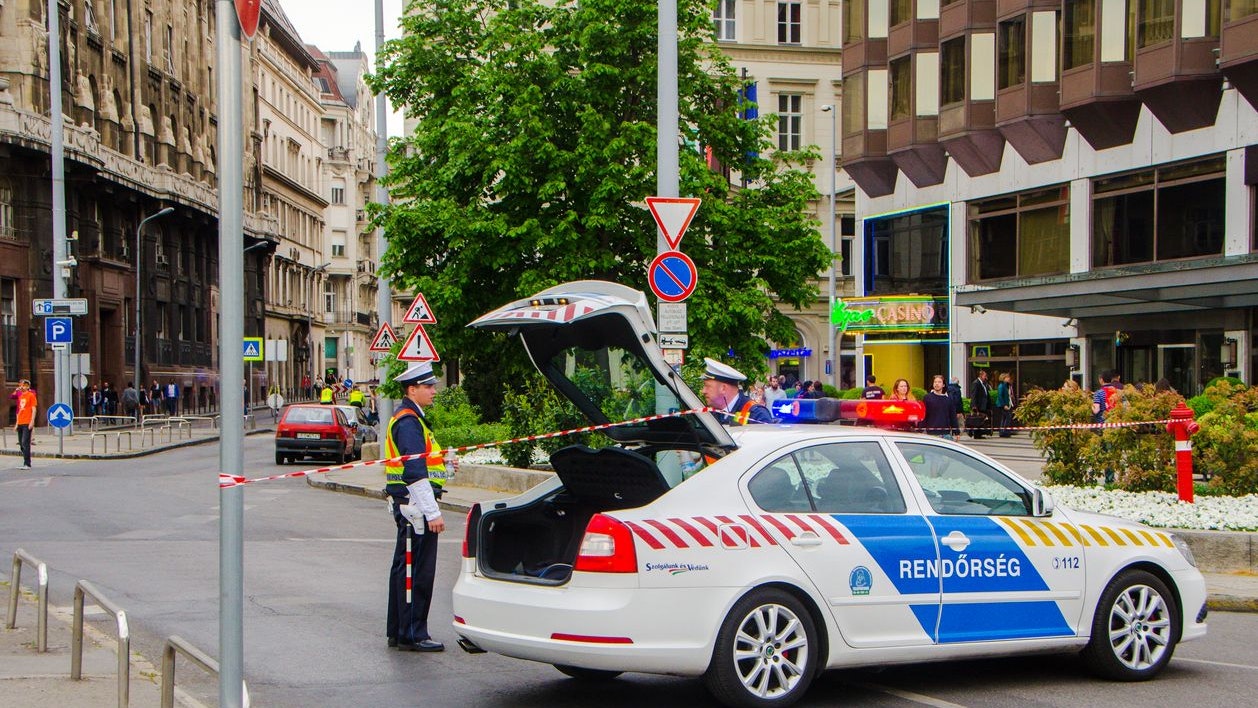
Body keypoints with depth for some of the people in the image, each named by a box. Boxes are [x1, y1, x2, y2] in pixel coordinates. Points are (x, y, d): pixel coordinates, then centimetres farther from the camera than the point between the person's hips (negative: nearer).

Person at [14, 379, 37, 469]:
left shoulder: (31, 395, -4)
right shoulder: (20, 396, 18)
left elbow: (34, 409, -9)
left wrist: (32, 422, -17)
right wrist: (17, 423, 19)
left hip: (27, 424, -8)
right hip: (20, 423, 8)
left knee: (25, 443, -13)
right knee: (21, 444, 8)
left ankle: (27, 464, -14)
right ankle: (26, 463, 15)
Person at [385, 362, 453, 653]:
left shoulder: (406, 418, 18)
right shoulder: (409, 422, -16)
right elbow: (415, 473, -22)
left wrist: (444, 464, 11)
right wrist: (432, 513, -22)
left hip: (406, 506, 11)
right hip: (415, 505, -11)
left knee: (404, 568, 15)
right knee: (417, 571, -6)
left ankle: (398, 631, 23)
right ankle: (412, 635, -1)